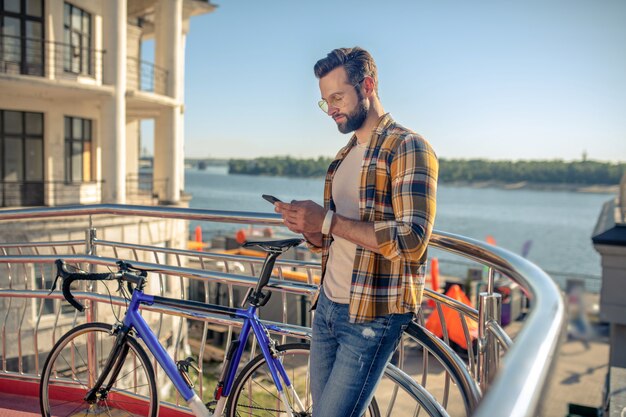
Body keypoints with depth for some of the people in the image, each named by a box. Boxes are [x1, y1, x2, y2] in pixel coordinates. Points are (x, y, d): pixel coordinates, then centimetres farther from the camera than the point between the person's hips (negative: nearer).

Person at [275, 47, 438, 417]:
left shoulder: (408, 147, -11)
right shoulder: (345, 156, 15)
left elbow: (412, 241, -23)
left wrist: (328, 221, -23)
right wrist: (307, 226, -4)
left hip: (371, 317, -8)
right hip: (328, 307, 8)